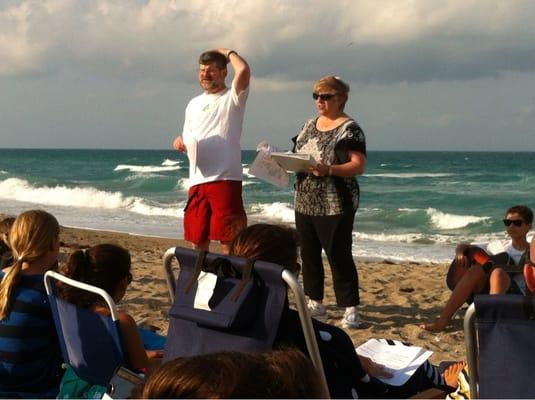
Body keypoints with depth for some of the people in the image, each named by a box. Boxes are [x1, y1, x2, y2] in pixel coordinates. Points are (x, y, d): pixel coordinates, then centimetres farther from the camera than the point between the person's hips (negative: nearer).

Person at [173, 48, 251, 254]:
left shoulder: (232, 97, 0)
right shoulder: (194, 104, 20)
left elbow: (244, 70, -20)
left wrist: (227, 52, -1)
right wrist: (180, 142, 2)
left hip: (225, 179, -6)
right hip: (197, 181, 6)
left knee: (229, 241, -7)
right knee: (197, 241, 12)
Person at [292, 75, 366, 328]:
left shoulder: (349, 129, -8)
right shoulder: (310, 125, 14)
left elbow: (359, 166, -15)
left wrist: (329, 170, -28)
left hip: (335, 205, -7)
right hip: (305, 203, 7)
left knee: (339, 255, -5)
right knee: (309, 254, 11)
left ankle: (350, 309, 0)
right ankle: (315, 303, 23)